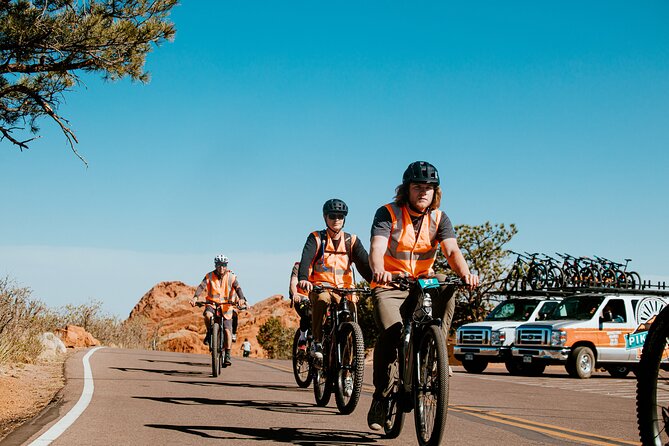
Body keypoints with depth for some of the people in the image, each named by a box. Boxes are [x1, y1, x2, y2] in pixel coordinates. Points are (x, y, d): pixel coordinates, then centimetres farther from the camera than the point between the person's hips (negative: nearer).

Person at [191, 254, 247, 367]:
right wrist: (195, 297, -35)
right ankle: (209, 333, -6)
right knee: (207, 315, -34)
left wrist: (241, 298, -34)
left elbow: (238, 288, -14)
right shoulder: (209, 276, -4)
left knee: (227, 330, -10)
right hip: (212, 304, 0)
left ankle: (227, 355, -1)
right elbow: (201, 287, -17)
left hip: (226, 306, 0)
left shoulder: (231, 277, -2)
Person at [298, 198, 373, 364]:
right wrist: (303, 279, -36)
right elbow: (306, 259, -15)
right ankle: (317, 342, -23)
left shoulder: (352, 240, 9)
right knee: (322, 299, -35)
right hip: (320, 286, -3)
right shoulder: (316, 238, 2)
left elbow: (364, 263, -4)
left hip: (344, 289, 3)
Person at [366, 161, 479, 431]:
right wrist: (378, 271, -49)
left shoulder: (439, 219, 1)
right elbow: (377, 247, -25)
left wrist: (465, 273, -38)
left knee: (446, 292, -29)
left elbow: (451, 250, -16)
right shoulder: (388, 214, -9)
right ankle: (381, 395, -8)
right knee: (390, 333, -25)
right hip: (390, 286, -3)